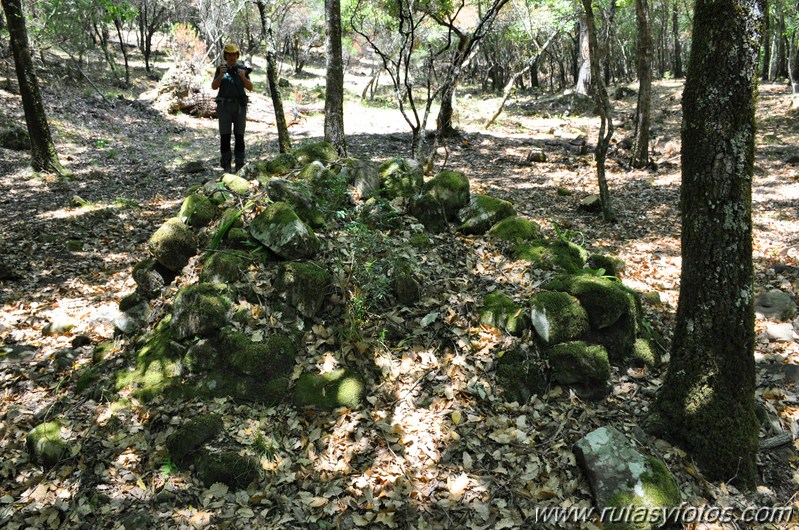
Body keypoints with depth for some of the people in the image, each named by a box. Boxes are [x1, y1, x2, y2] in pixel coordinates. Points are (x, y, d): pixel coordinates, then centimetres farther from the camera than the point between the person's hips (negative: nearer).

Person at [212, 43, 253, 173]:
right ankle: (226, 165, 4)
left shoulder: (243, 69, 6)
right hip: (224, 106, 0)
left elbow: (250, 88, -4)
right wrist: (221, 74, -23)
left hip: (239, 106, 0)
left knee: (239, 136, -2)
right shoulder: (220, 69, 6)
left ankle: (239, 165, 4)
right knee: (225, 136, -4)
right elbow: (214, 87, -6)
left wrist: (243, 77, -24)